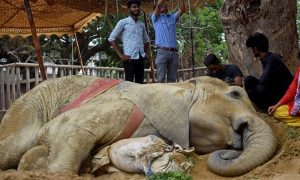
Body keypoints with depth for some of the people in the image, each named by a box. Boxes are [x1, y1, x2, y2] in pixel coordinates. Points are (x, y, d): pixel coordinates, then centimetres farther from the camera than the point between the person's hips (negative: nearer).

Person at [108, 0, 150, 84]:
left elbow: (146, 40, 28)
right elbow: (111, 38, -3)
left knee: (140, 82, 5)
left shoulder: (142, 24, 16)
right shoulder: (123, 22, 1)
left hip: (141, 58, 5)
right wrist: (120, 55, -9)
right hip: (129, 58, -5)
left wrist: (147, 53, 10)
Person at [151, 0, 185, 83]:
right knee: (161, 79, -10)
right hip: (162, 52, -4)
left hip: (174, 52, 4)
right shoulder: (156, 18, 12)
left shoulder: (173, 17, 22)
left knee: (172, 80, 3)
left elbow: (182, 10, 6)